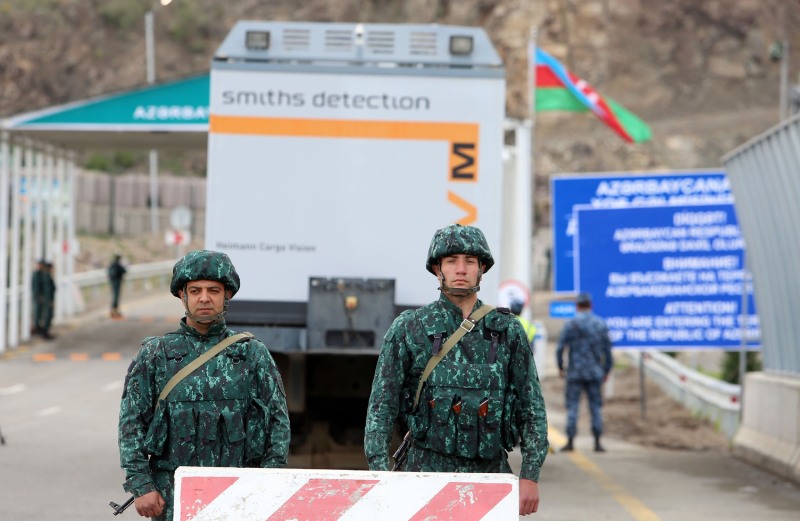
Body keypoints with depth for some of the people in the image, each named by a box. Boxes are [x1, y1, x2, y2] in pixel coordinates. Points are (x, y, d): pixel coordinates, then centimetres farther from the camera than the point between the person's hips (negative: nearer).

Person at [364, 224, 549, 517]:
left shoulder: (507, 331, 7)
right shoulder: (408, 329, 2)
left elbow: (532, 408, 8)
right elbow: (381, 408, 0)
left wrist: (530, 476, -1)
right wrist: (380, 476, -9)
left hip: (491, 471, 2)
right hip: (429, 472, -2)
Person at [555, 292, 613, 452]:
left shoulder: (571, 324, -5)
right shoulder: (601, 324, 4)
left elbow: (560, 347, -7)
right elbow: (607, 349, 5)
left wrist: (560, 367, 6)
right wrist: (606, 371, 14)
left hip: (575, 372, -2)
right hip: (594, 373, 2)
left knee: (572, 406, 1)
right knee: (596, 407, 6)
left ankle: (570, 441, -2)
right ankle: (597, 442, 3)